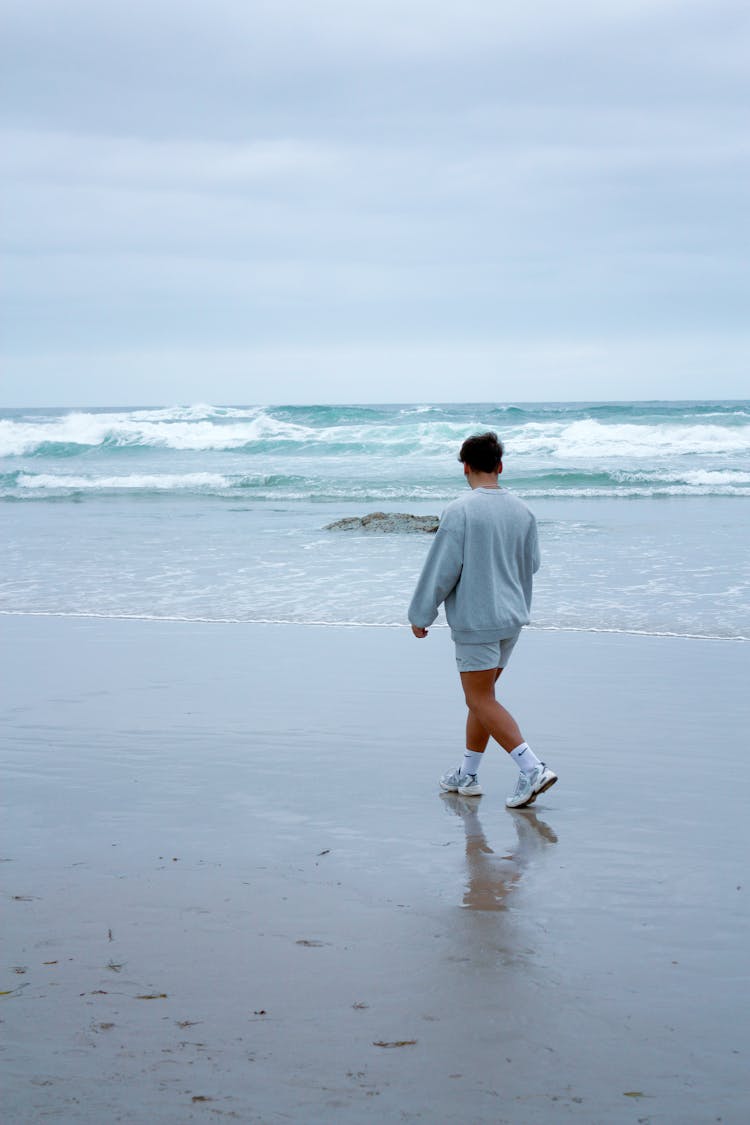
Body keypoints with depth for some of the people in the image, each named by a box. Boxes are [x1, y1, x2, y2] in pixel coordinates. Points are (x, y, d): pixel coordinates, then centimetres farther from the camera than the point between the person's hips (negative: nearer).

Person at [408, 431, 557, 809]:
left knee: (481, 701, -2)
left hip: (475, 620, -7)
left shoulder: (460, 511, -15)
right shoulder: (521, 511, 4)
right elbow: (531, 564, 14)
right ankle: (467, 775, 25)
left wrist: (421, 615, -3)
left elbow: (442, 568, -14)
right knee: (481, 696, 17)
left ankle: (533, 769, -13)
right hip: (512, 617, 7)